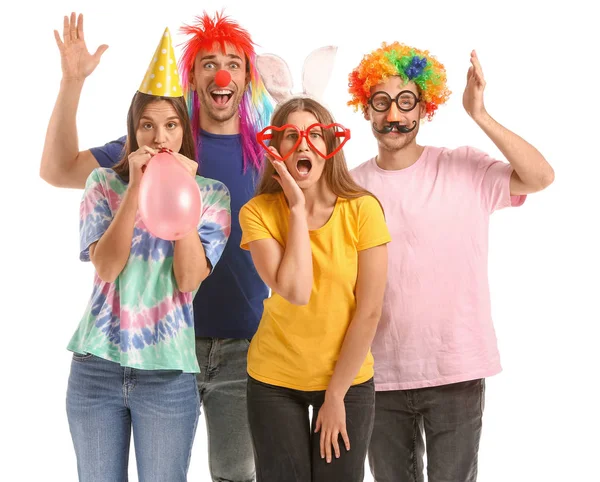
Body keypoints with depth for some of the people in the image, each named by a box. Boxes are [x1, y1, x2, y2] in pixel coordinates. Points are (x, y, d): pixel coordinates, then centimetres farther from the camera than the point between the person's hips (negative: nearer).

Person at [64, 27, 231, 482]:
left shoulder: (212, 193, 1)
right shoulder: (104, 183, 3)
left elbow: (189, 281, -10)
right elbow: (105, 267, -10)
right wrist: (136, 187, -14)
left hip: (168, 372, -1)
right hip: (96, 365, 1)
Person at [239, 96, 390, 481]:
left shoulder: (363, 209, -12)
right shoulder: (258, 212, -11)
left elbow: (369, 312, -12)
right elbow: (296, 292, -24)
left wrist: (336, 395, -10)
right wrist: (297, 208, -21)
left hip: (348, 379, 0)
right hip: (275, 381, 0)